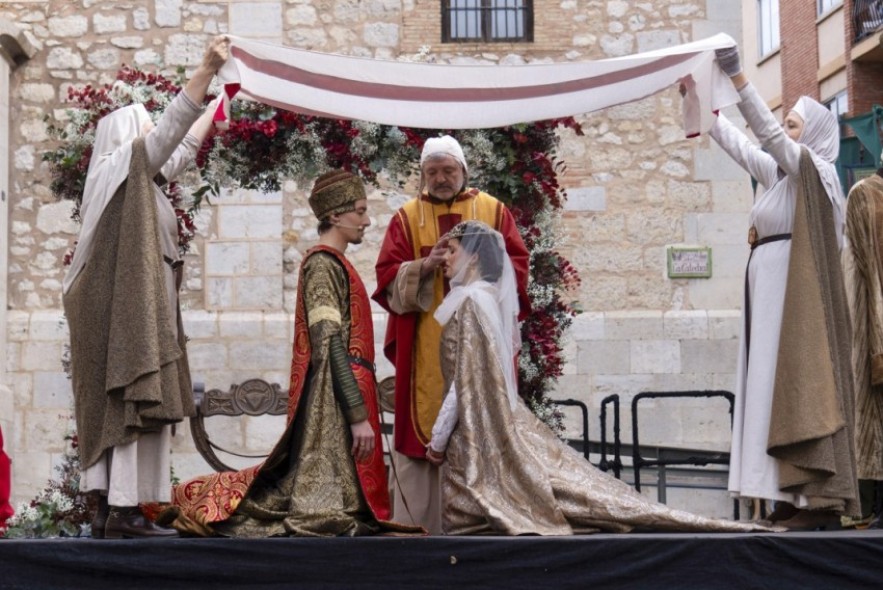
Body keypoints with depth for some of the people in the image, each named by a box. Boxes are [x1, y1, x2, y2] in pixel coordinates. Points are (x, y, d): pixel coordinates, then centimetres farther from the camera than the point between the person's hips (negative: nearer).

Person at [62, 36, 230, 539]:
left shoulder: (138, 176, 19)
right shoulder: (123, 165, -5)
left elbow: (184, 147, 33)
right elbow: (171, 129, -18)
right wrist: (206, 70, -24)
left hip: (133, 306, 10)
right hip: (132, 306, -10)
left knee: (121, 405, 5)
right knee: (136, 402, -13)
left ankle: (112, 507, 4)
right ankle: (124, 511, -16)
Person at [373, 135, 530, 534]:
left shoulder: (494, 211, 11)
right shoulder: (406, 218, 9)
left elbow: (517, 266, 5)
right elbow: (388, 277, 2)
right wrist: (425, 266, -14)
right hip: (424, 348, 0)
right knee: (422, 431, -3)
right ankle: (414, 527, 2)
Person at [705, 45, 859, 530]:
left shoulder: (814, 170, -5)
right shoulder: (777, 172, 17)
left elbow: (767, 133, -18)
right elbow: (734, 141, 22)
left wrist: (737, 77, -23)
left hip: (796, 295, -9)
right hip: (770, 293, 9)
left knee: (798, 384, -12)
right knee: (778, 388, 4)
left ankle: (819, 500, -12)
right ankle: (798, 497, 4)